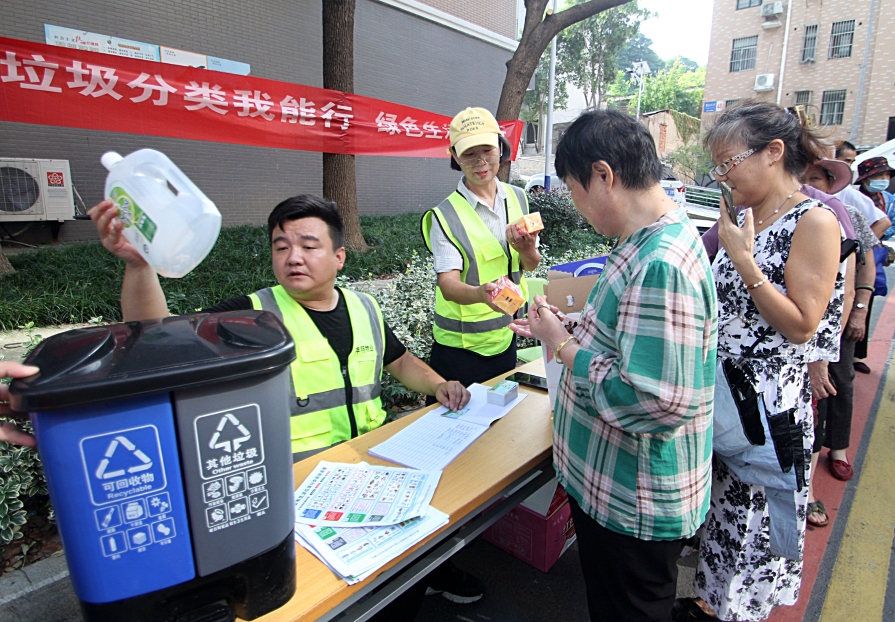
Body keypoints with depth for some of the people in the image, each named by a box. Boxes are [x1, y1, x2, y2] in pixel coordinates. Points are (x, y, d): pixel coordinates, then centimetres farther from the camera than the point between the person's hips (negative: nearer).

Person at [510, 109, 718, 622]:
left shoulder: (661, 264, -30)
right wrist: (566, 333, 5)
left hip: (636, 505, -9)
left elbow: (655, 403, -33)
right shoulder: (658, 239, 4)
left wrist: (564, 347, -22)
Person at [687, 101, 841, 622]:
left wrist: (743, 260, -20)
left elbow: (801, 326, -18)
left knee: (756, 515, 11)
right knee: (719, 504, 20)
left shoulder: (815, 222, -14)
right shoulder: (746, 219, 7)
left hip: (768, 404, -7)